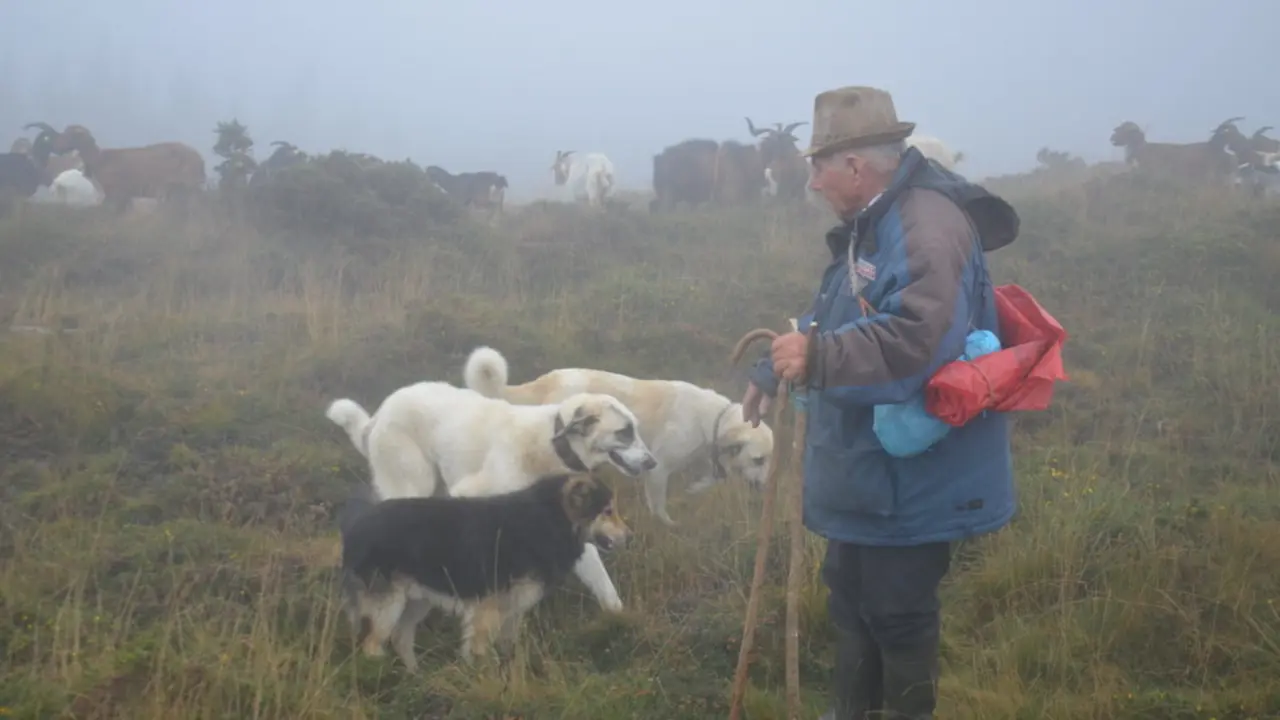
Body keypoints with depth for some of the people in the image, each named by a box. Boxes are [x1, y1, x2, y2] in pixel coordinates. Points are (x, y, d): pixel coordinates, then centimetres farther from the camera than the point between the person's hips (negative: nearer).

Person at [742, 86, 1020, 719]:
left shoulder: (929, 226, -24)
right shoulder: (870, 226, 11)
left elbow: (916, 340, -38)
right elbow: (831, 318, 24)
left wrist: (817, 359, -38)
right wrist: (774, 370, 21)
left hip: (911, 475, -11)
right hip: (865, 466, 11)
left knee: (897, 612, 3)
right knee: (852, 599, 22)